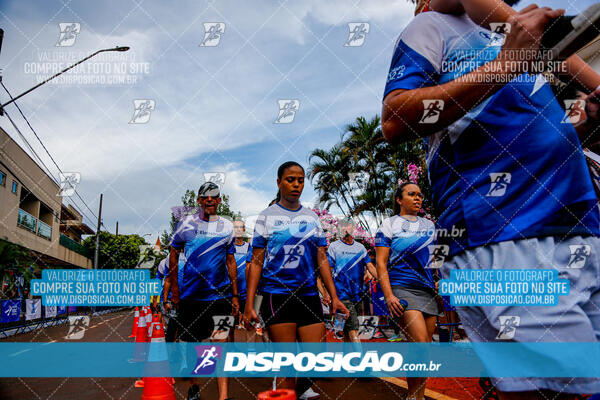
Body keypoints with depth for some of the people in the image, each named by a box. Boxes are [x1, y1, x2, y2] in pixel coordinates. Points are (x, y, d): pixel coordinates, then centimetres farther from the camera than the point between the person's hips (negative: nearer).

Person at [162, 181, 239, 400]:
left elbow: (231, 261, 10)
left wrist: (235, 295, 7)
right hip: (190, 294, 1)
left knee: (221, 343, -9)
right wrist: (174, 287, 5)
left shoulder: (227, 227, 6)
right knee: (191, 342, 12)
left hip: (220, 294, -1)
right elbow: (173, 254, 10)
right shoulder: (186, 223, 3)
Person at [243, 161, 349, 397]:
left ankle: (299, 386, 31)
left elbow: (322, 259, 12)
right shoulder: (267, 217, 4)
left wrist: (334, 297, 4)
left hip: (309, 296, 3)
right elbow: (256, 262, 1)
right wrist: (249, 304, -6)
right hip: (277, 296, -3)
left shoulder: (312, 218, 12)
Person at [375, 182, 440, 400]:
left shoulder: (429, 225, 18)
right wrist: (389, 296, -12)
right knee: (420, 344, -16)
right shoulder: (389, 225, 4)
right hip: (402, 290, -5)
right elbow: (381, 263, -3)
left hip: (428, 291, 5)